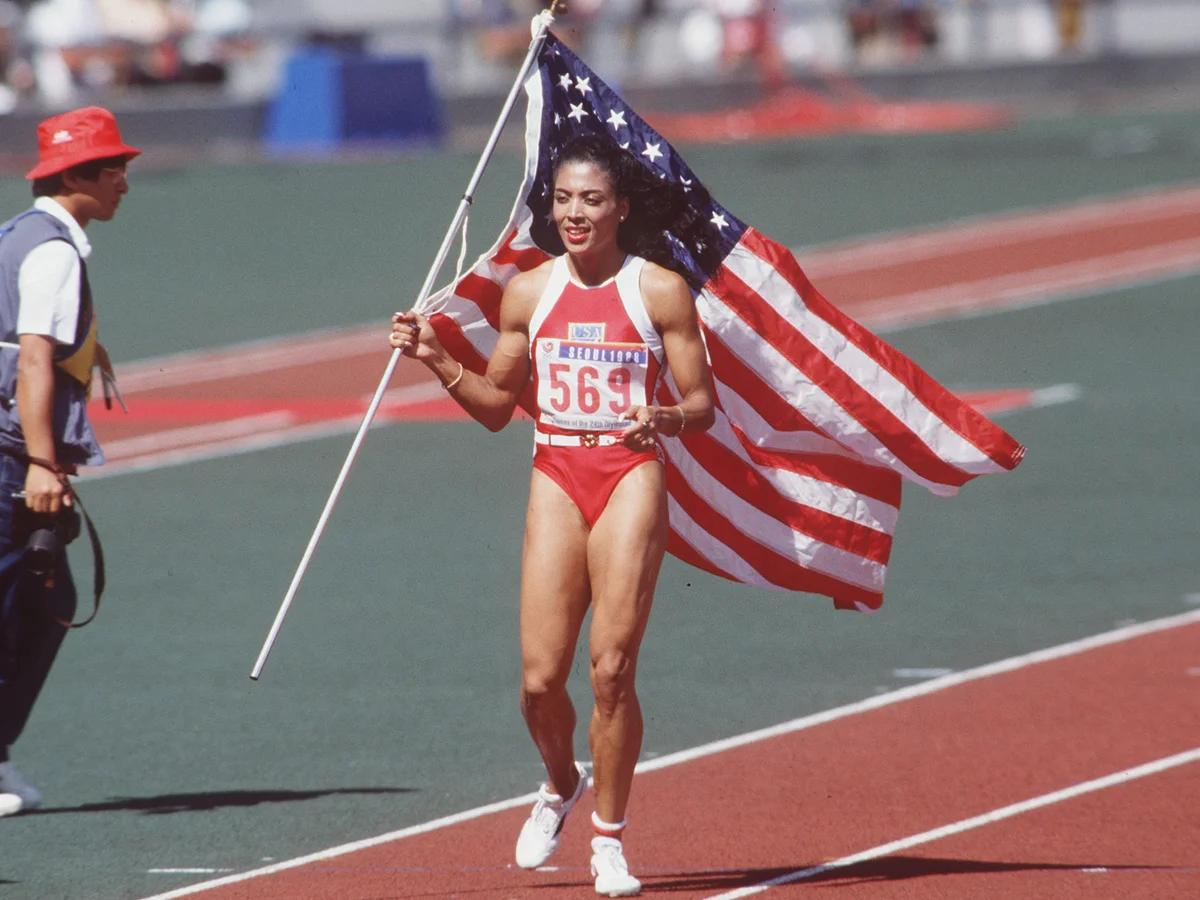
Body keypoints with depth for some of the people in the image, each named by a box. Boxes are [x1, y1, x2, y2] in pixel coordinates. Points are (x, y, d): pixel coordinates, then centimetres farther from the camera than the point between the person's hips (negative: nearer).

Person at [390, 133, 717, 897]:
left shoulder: (660, 290, -1)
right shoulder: (529, 294, 8)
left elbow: (702, 405, 0)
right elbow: (498, 406, 17)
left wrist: (664, 418, -21)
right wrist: (437, 358, 3)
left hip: (631, 476, -3)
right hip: (556, 480, 3)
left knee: (612, 668, -8)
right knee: (541, 678, -4)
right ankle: (562, 787, 28)